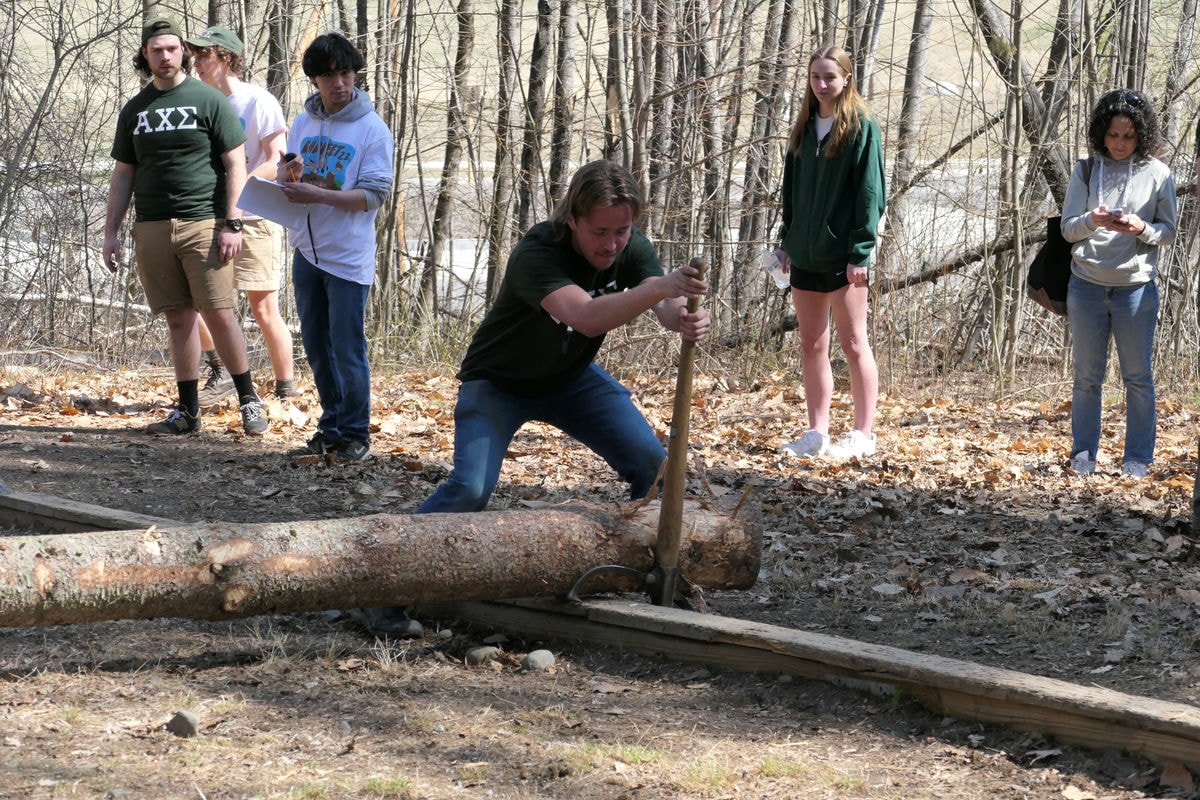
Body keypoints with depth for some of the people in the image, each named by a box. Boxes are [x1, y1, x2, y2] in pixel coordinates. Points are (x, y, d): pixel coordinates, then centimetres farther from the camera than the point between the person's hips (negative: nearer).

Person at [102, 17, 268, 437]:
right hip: (152, 228, 4)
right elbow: (123, 175, 18)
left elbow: (236, 165, -1)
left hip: (203, 224, -4)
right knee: (178, 319, 6)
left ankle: (249, 399, 5)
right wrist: (110, 232, 12)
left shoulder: (209, 100, 2)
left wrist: (231, 224, -9)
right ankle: (188, 410, 11)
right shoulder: (135, 110, 14)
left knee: (219, 314, -7)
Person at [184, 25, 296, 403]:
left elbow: (278, 162, -14)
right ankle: (221, 372, 9)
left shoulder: (258, 102, -8)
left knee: (264, 309, -6)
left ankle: (286, 390, 2)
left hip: (254, 219, -7)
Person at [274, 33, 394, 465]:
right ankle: (331, 429, 24)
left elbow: (375, 195, -14)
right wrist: (287, 170, -11)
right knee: (317, 347, 13)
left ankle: (355, 436, 8)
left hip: (348, 256, -6)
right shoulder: (303, 123, 8)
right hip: (306, 249, 6)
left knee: (347, 351, -3)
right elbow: (282, 177, 13)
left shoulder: (372, 129, -9)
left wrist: (317, 194, -23)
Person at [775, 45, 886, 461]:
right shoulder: (805, 127, 12)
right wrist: (786, 241, 13)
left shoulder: (861, 127, -8)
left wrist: (860, 251, -16)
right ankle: (816, 434, 14)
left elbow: (870, 193, -11)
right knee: (812, 346, 9)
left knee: (853, 344, -2)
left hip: (844, 255, -7)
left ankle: (863, 434, 3)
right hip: (807, 254, 7)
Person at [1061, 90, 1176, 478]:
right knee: (1087, 375, 7)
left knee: (1138, 376, 4)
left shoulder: (1157, 174, 0)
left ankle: (1137, 458, 11)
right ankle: (1083, 456, 15)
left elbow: (1168, 231, 3)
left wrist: (1141, 228, -17)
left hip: (1136, 286, -1)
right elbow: (1067, 228, 1)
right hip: (1087, 285, 1)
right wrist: (1091, 222, -20)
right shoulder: (1086, 171, 3)